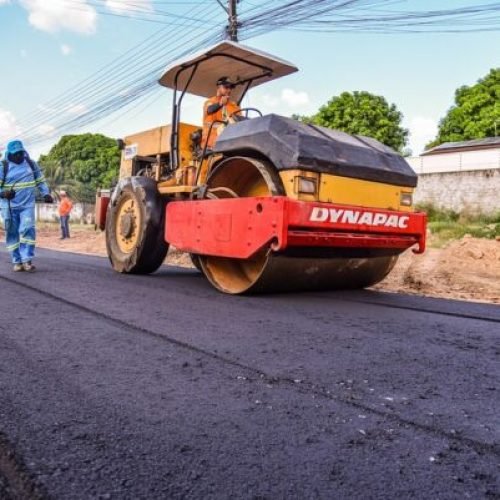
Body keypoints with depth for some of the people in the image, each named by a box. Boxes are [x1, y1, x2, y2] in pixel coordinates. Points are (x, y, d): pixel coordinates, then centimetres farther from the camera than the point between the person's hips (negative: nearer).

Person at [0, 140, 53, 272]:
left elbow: (40, 180, 15)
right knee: (12, 234, 2)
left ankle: (27, 260, -13)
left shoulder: (31, 163, 7)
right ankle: (17, 261, 9)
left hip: (27, 205, 1)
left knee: (27, 230, -15)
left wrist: (46, 193, 1)